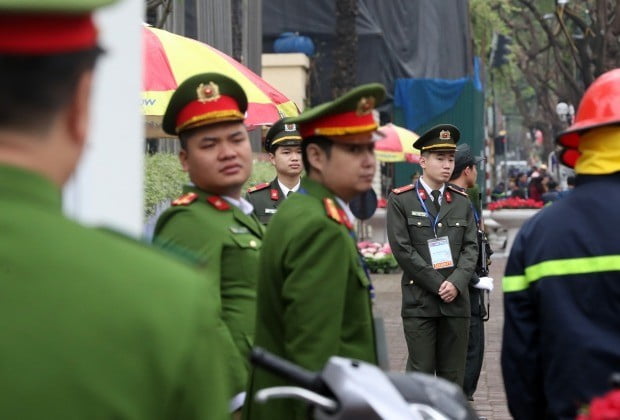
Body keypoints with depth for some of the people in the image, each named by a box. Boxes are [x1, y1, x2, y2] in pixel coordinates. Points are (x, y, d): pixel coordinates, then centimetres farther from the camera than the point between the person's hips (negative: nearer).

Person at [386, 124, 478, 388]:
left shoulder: (461, 203, 13)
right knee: (421, 373, -3)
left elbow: (471, 248, 8)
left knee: (453, 375, 6)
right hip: (419, 302, -4)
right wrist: (438, 284, -11)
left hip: (456, 301, 4)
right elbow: (402, 249, -7)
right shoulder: (400, 200, 0)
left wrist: (456, 283, -10)